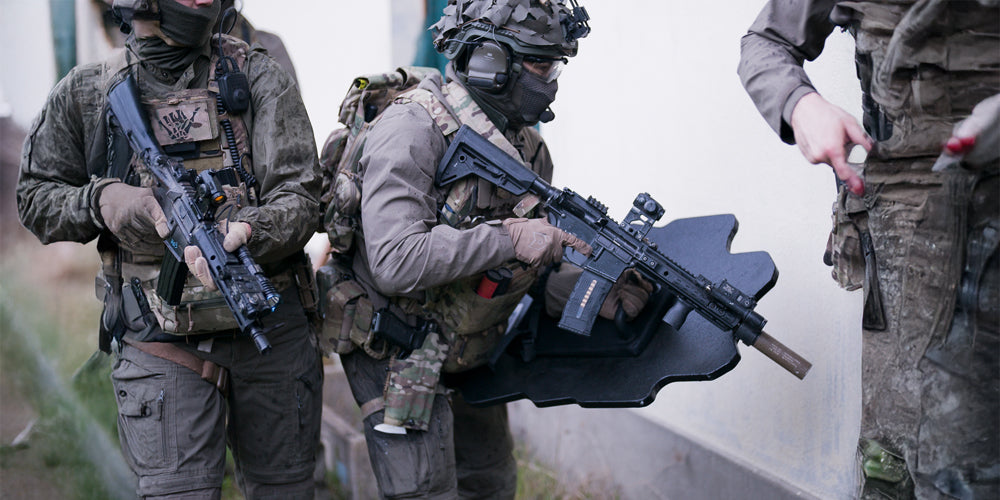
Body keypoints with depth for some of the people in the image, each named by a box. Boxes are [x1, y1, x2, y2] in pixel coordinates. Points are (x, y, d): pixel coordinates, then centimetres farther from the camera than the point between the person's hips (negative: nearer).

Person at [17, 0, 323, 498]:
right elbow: (35, 198, 11)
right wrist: (102, 200, -11)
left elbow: (299, 195, -7)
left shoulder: (257, 77, 0)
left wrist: (245, 234, -29)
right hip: (162, 340, -1)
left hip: (270, 326, 1)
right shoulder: (85, 93, 2)